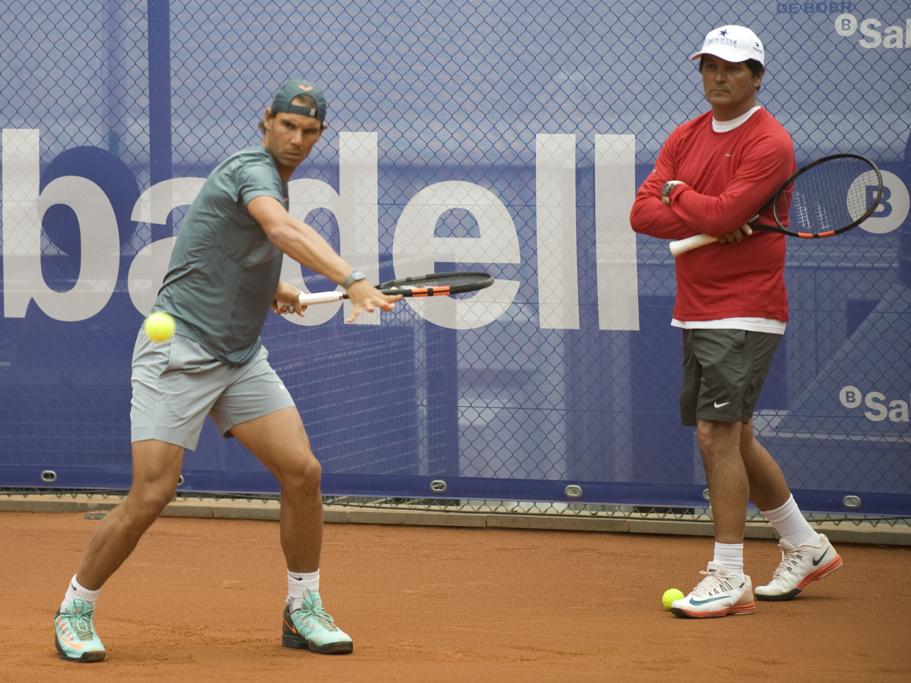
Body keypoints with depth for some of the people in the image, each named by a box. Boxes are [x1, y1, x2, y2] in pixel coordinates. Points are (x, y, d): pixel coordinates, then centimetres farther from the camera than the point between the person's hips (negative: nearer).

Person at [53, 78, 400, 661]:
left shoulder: (274, 178, 14)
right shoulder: (252, 169, -15)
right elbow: (285, 230, -37)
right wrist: (353, 281, -50)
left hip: (241, 359, 9)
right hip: (179, 349, -9)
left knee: (302, 471, -4)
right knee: (152, 494, -12)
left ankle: (304, 610, 11)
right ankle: (76, 610, 6)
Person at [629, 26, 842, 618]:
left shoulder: (770, 143, -12)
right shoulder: (686, 138, 11)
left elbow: (721, 214, -22)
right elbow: (643, 212, 3)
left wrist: (678, 192, -4)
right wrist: (705, 221, -13)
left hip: (744, 313, -8)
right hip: (698, 313, 8)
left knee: (717, 435, -14)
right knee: (733, 438, 16)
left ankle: (730, 580, -10)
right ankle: (806, 547, 32)